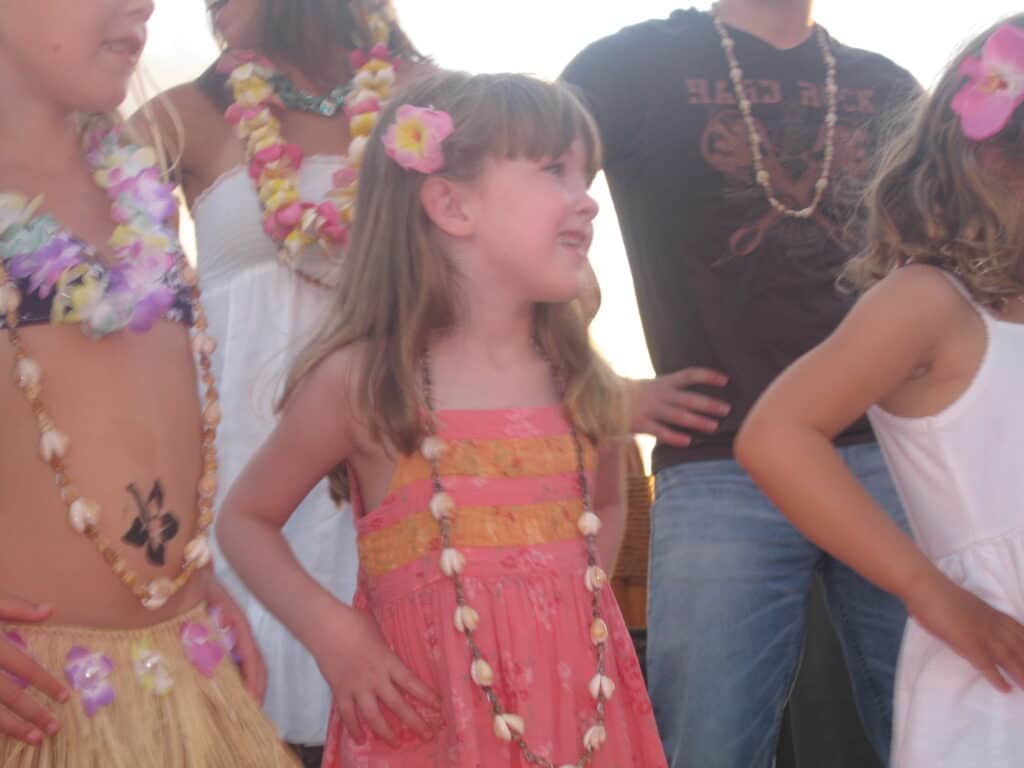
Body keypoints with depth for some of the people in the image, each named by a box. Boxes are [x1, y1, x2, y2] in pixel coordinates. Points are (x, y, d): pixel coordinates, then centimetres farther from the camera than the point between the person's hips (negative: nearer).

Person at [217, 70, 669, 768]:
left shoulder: (587, 387, 4)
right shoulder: (360, 382, -8)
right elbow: (245, 519, 2)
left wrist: (581, 601, 7)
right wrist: (331, 632, -10)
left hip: (581, 712, 4)